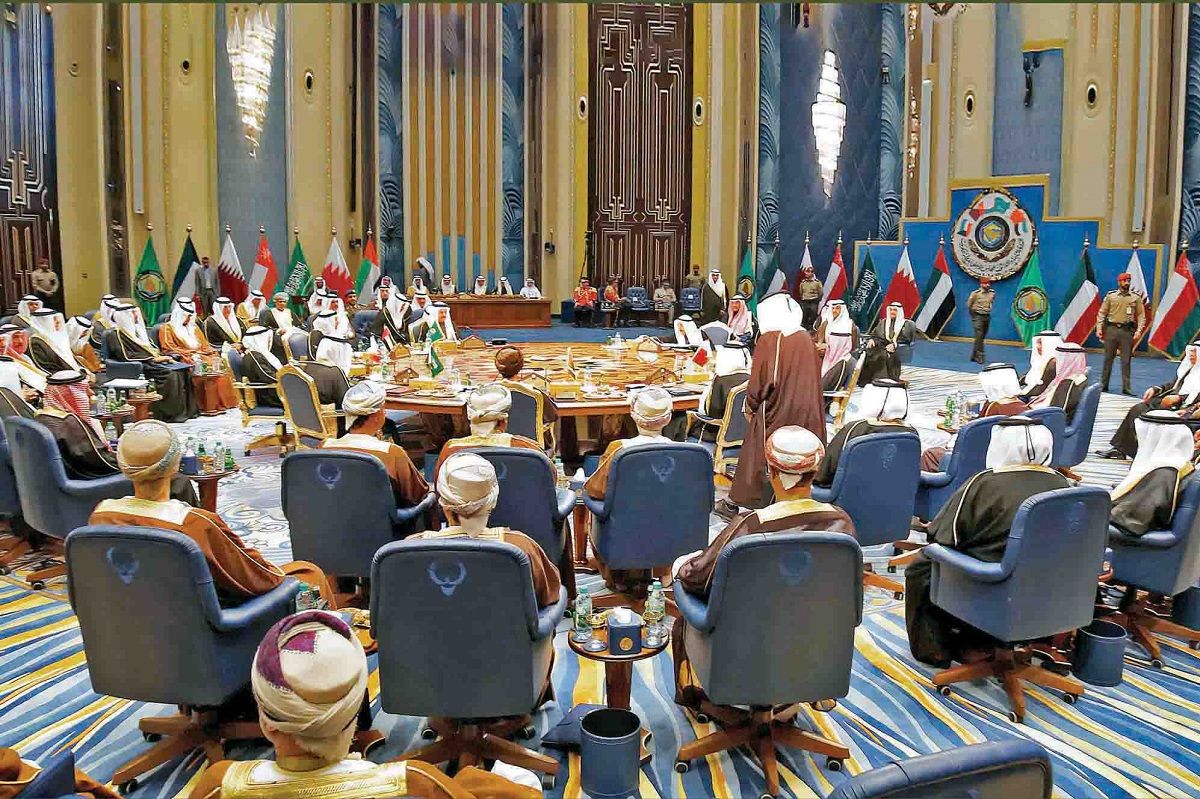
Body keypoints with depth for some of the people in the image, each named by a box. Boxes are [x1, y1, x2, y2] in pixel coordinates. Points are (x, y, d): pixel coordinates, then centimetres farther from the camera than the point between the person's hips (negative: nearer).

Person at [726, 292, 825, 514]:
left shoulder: (769, 338, -12)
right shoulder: (806, 338, 3)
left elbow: (760, 379, -12)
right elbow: (815, 377, 10)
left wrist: (751, 405, 2)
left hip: (775, 411, -4)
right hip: (807, 411, 4)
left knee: (757, 455, 7)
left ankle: (734, 503, 17)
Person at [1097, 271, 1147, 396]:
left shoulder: (1136, 297, 7)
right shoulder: (1110, 296, 6)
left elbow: (1141, 315, 6)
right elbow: (1102, 313, 6)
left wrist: (1139, 330, -5)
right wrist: (1099, 328, -3)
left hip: (1127, 331, 0)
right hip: (1111, 329, 0)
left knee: (1126, 360, 0)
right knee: (1108, 358, 5)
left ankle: (1126, 388, 2)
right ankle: (1103, 384, 12)